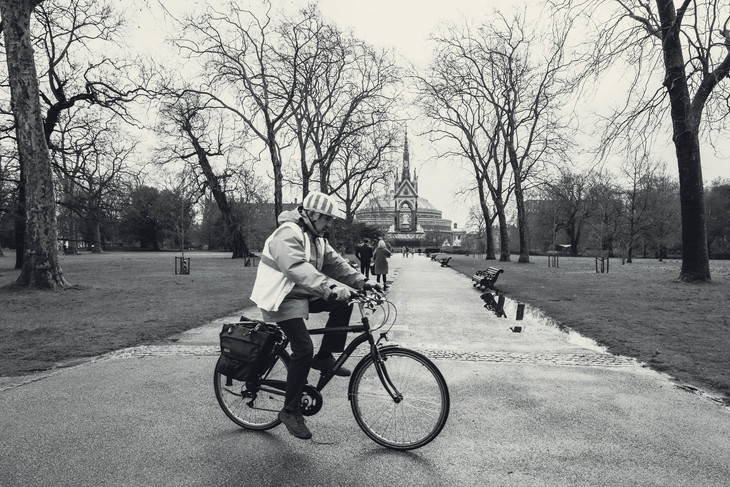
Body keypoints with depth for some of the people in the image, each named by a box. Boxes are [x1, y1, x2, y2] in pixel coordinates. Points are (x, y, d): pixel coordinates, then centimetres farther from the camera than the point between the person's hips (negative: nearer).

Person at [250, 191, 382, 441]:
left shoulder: (316, 237, 11)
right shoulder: (288, 234, -20)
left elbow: (335, 262, 5)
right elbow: (298, 269, -36)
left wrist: (362, 282, -8)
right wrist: (331, 288, -48)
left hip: (304, 295, 9)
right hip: (283, 299, -9)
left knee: (343, 302, -6)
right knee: (304, 348, -18)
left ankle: (325, 357, 5)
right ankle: (290, 411, -4)